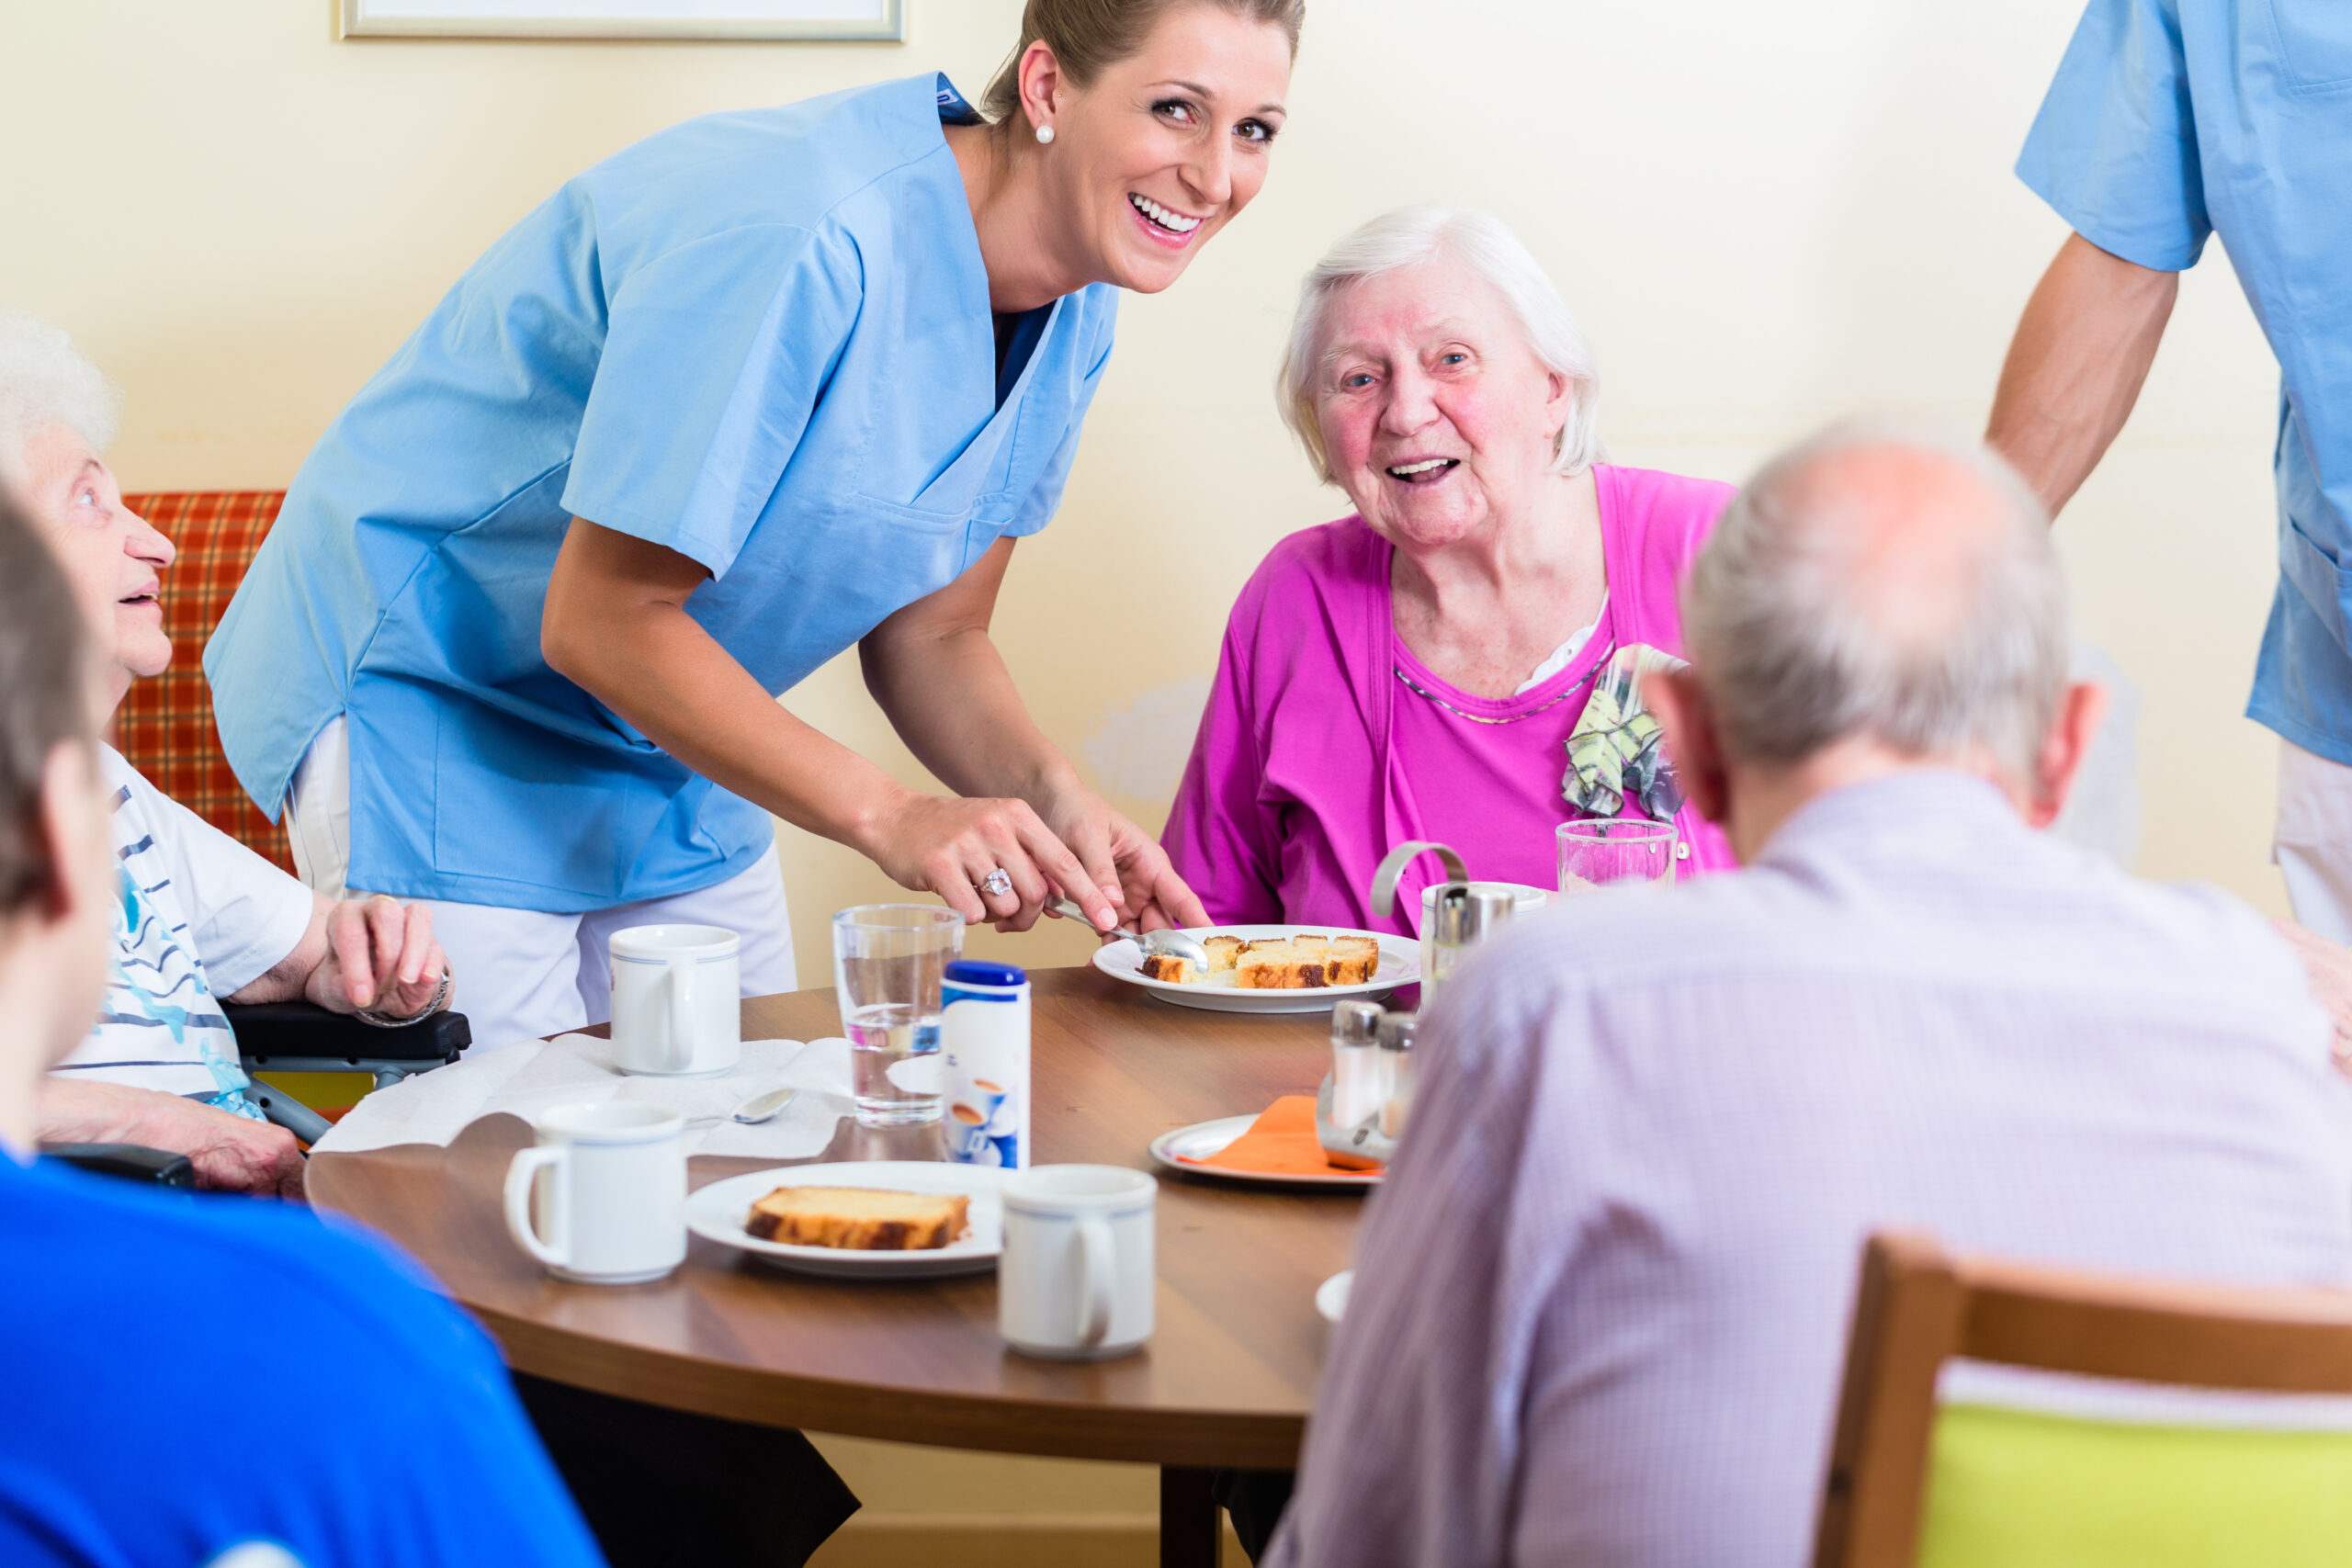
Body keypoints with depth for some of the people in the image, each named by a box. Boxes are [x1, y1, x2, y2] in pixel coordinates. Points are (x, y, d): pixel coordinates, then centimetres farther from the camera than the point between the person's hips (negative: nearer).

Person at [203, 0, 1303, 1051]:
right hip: (433, 687, -8)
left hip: (671, 742, 8)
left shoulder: (1076, 310, -5)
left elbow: (930, 636, 1)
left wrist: (1053, 801, -19)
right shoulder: (797, 239, -32)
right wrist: (887, 815, -33)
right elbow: (601, 621, -29)